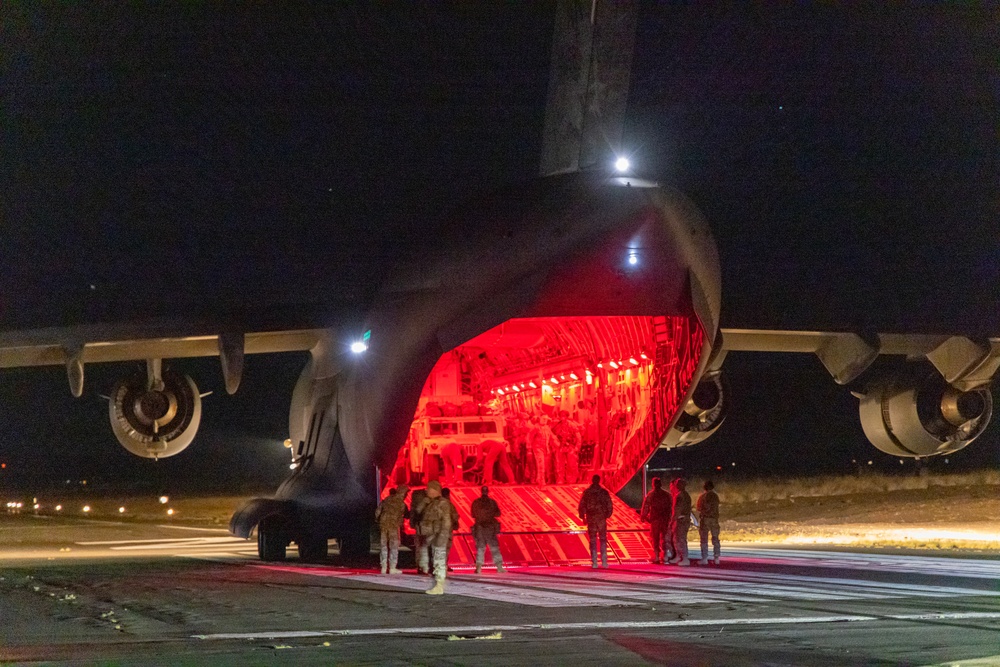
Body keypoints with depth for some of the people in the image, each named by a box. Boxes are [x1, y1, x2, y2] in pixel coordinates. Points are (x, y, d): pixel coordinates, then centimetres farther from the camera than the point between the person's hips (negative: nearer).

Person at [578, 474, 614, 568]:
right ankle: (604, 561, 2)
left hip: (591, 519, 0)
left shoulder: (586, 492, -2)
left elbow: (581, 506, -2)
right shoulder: (604, 492, -1)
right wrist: (607, 515, 13)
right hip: (602, 518, 0)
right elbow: (610, 506, 0)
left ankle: (594, 562, 1)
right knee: (603, 540, 8)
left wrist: (583, 517, 8)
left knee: (593, 540, 4)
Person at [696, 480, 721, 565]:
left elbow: (699, 509, 5)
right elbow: (716, 507, 11)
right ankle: (716, 558, 5)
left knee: (704, 540, -1)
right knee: (715, 539, 8)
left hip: (705, 519, -3)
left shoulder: (702, 497, -5)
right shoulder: (715, 496, 3)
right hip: (714, 519, 3)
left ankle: (704, 559, -5)